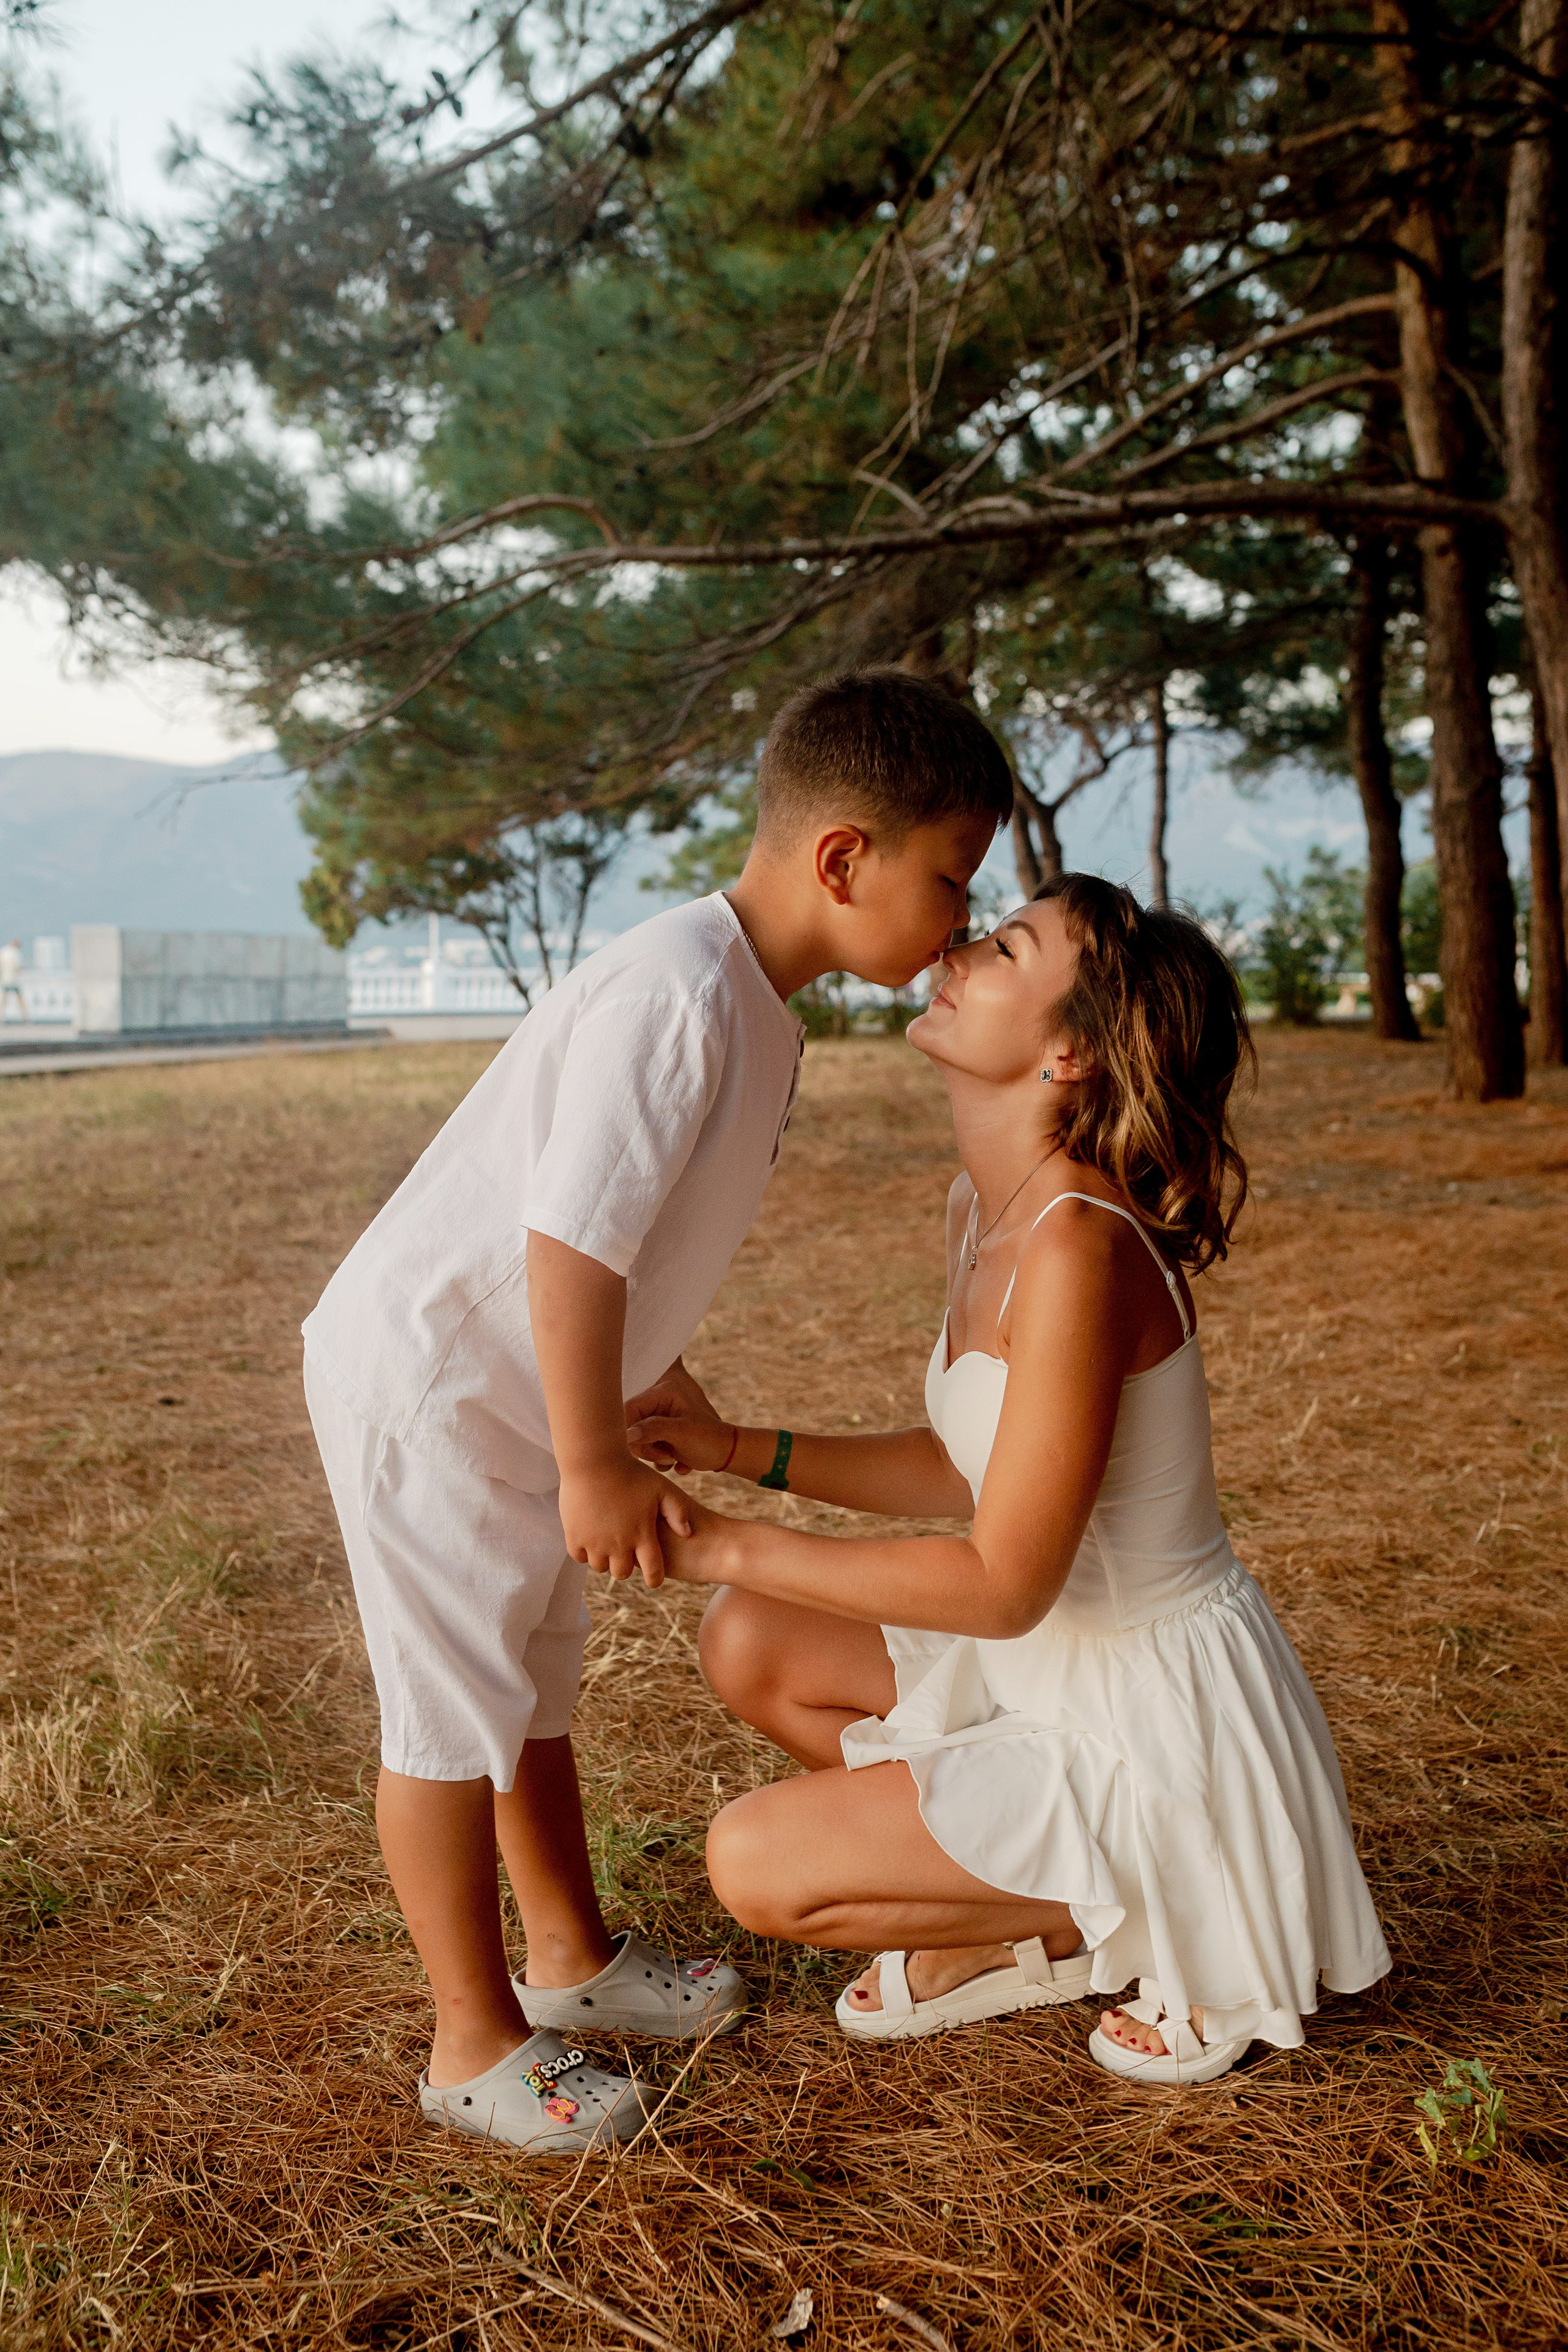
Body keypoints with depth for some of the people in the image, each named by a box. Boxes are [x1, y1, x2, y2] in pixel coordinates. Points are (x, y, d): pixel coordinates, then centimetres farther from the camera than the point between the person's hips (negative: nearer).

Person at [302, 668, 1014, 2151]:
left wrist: (665, 1415, 19)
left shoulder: (753, 1006, 4)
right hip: (421, 1380, -10)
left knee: (533, 1688, 21)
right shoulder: (677, 997, -28)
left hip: (520, 1389, 10)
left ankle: (569, 1957, 39)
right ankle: (478, 2043, 21)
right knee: (454, 1713, 4)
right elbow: (569, 1244, -30)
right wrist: (596, 1466, -22)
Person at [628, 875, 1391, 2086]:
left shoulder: (1080, 1246, -29)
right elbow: (974, 1472, 9)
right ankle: (1012, 1927, 14)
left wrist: (730, 1546, -19)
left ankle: (1179, 1923, 4)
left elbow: (1002, 1582, -25)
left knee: (756, 1862, -8)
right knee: (753, 1645, 7)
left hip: (1170, 1724, -8)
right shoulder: (985, 1211, 0)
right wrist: (746, 1451, 2)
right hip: (1071, 1667, 9)